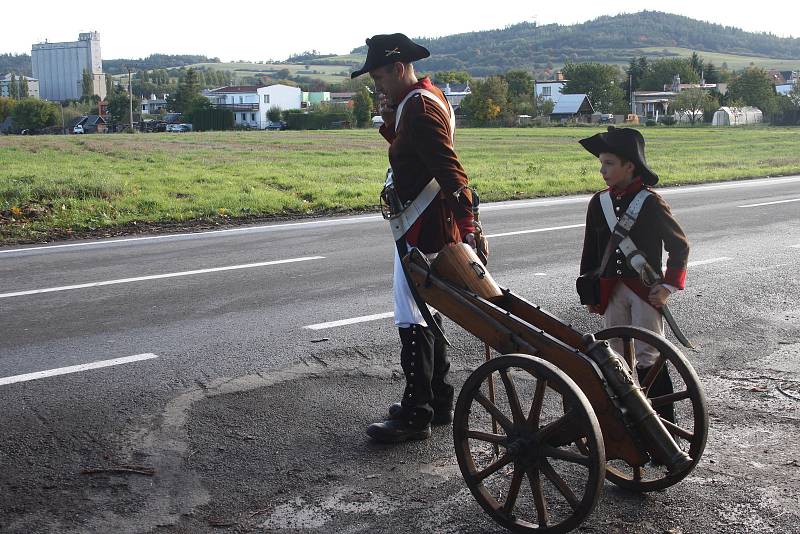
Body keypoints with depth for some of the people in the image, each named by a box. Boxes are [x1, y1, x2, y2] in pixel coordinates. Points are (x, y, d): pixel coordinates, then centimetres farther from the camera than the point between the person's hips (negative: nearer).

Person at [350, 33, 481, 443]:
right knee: (426, 314, 18)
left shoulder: (420, 107, -18)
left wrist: (467, 225, -33)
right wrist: (389, 121, 6)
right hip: (425, 229, 11)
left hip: (420, 232, -11)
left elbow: (449, 169, -27)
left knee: (413, 320, -6)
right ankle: (439, 401, 28)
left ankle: (415, 416, 1)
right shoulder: (424, 100, 14)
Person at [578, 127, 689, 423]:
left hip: (645, 290, -5)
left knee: (648, 356, -4)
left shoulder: (651, 203, -9)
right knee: (618, 355, 10)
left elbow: (680, 245, -3)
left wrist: (668, 286, -8)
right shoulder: (598, 203, 5)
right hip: (611, 292, 5)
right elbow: (591, 251, 12)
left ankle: (664, 421, 4)